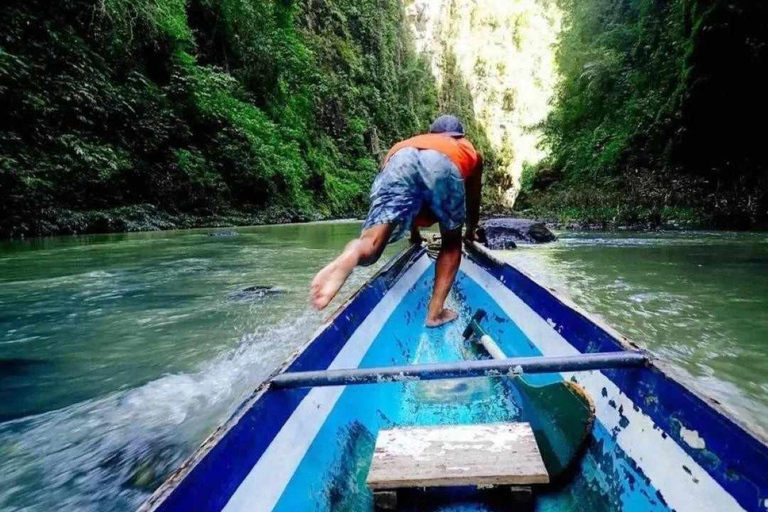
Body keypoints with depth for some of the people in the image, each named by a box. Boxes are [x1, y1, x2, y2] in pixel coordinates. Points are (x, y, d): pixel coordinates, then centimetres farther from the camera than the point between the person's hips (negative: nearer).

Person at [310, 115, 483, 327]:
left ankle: (351, 255, -45)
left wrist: (415, 234, 68)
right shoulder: (471, 151, 43)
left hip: (400, 160, 2)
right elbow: (473, 201, 51)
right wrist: (471, 231, 69)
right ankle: (435, 312, 11)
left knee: (370, 244, -9)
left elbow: (405, 201, 54)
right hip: (443, 165, -1)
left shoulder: (413, 141, 48)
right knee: (452, 241, 21)